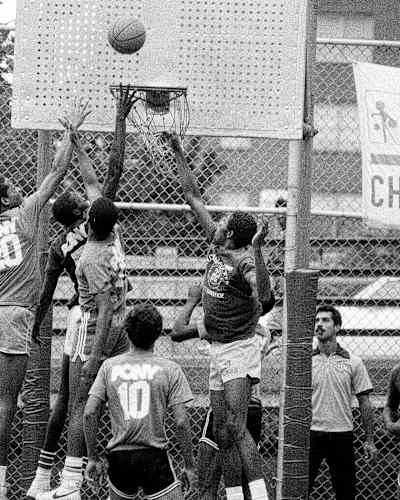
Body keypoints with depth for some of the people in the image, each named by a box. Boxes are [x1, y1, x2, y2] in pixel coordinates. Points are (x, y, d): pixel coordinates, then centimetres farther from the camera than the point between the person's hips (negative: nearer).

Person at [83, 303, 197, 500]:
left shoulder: (110, 366, 6)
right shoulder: (169, 369, -1)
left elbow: (90, 413, 0)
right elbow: (181, 422, -5)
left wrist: (93, 458, 8)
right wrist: (189, 466, 2)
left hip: (118, 455, 3)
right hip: (154, 456, -3)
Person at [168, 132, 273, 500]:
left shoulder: (244, 260, -17)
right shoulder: (216, 245, 5)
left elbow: (264, 294, -36)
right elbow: (193, 196, 12)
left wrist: (257, 251, -45)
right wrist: (179, 155, 11)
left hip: (239, 349, -9)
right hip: (218, 350, 9)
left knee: (236, 426, -20)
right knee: (222, 433, 8)